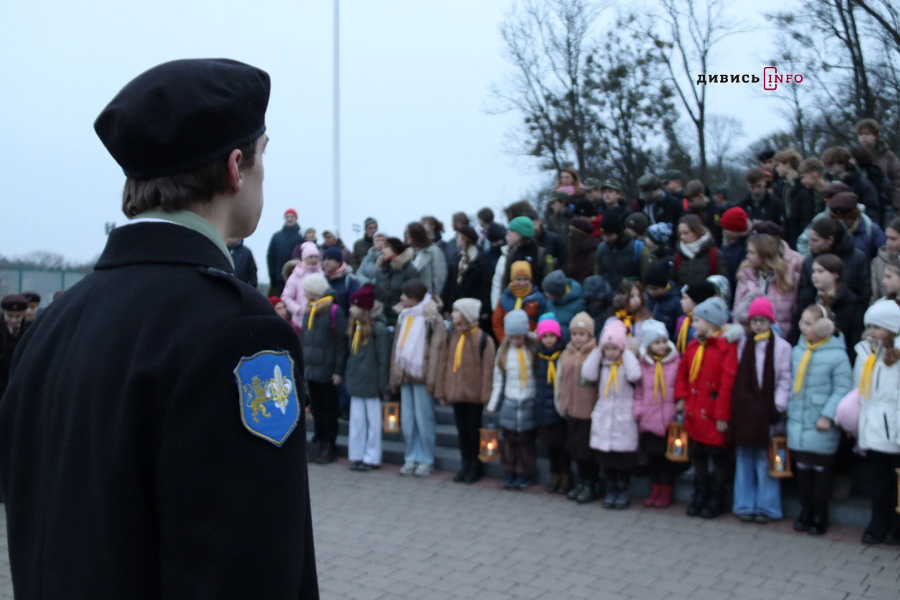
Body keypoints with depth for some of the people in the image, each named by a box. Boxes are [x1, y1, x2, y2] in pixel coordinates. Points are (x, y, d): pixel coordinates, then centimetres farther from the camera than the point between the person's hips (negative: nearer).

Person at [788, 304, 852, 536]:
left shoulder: (837, 354, -12)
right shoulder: (797, 351, 5)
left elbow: (842, 389, -12)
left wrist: (828, 416, -16)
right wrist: (790, 411, 9)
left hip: (821, 427, -5)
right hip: (797, 424, 5)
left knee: (821, 469, 7)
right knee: (802, 468, 12)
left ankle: (820, 516, 21)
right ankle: (805, 511, 27)